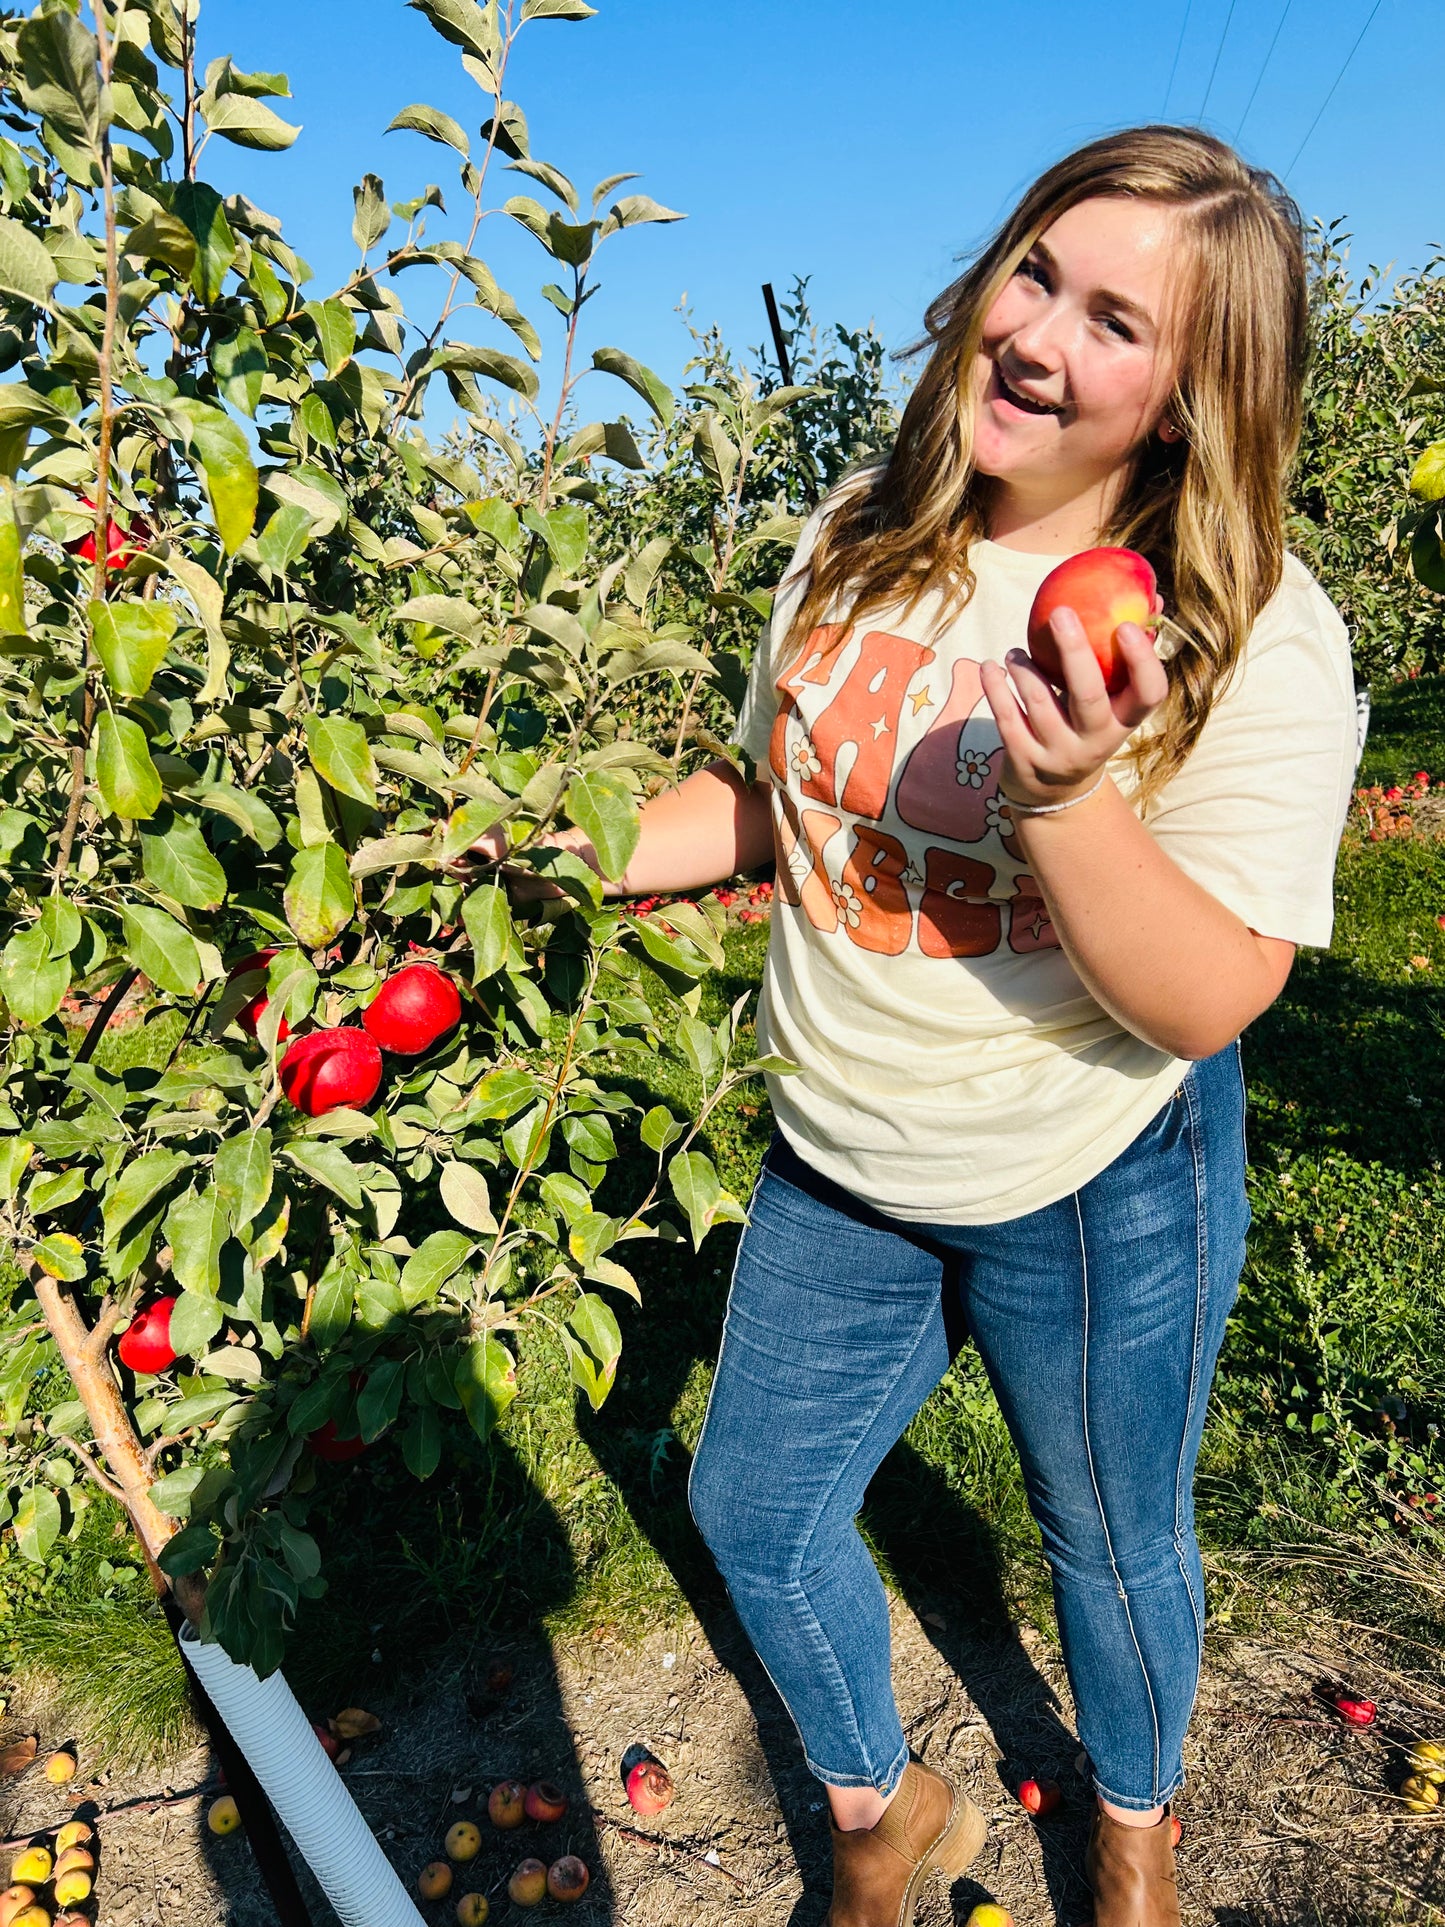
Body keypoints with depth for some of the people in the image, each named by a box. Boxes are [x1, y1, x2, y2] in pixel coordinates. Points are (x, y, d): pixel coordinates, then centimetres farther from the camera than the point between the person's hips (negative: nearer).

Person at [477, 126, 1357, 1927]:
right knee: (752, 1511, 16)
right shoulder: (861, 536, -4)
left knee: (1111, 1537, 19)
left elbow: (1209, 1000, -21)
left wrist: (1065, 797, -37)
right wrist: (557, 853, -1)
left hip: (1098, 1186, -4)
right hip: (838, 1166, 5)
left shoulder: (1260, 640, -19)